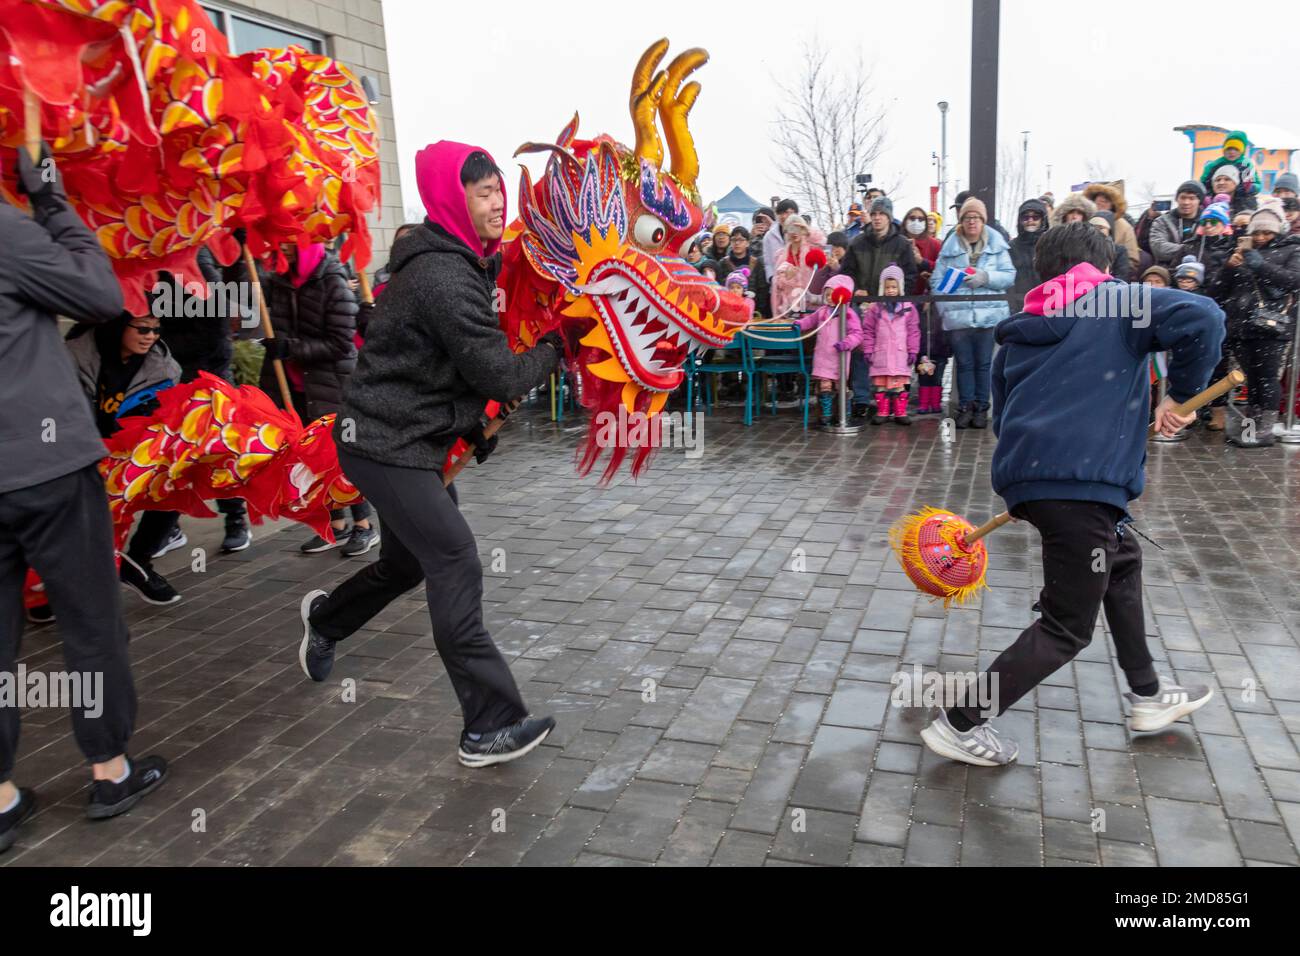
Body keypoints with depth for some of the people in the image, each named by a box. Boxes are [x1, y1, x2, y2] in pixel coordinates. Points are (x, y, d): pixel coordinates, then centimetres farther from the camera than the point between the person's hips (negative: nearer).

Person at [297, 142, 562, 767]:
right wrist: (555, 348, -6)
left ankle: (325, 619, 48)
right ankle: (491, 727, -9)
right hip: (387, 444, -10)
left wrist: (472, 423, 11)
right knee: (456, 567, -13)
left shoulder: (461, 262, 11)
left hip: (410, 438, 10)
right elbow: (498, 373, -22)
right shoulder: (442, 275, -22)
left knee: (413, 558, 21)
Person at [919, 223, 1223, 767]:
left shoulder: (1021, 331, 21)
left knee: (1122, 561, 30)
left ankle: (1148, 697, 42)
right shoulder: (1120, 303, 5)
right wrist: (1181, 394, 1)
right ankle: (961, 724, 7)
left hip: (1023, 474, 7)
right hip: (1080, 482, -7)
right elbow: (1201, 318, -12)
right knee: (1067, 628, 5)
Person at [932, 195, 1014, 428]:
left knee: (984, 364, 4)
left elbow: (1009, 276, 2)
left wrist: (986, 277, -13)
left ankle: (981, 408, 14)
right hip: (957, 316, 1)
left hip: (989, 315, 0)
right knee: (963, 364, 6)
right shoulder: (950, 246, 8)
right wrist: (944, 307, -6)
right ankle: (964, 408, 15)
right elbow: (937, 280, 5)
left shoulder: (996, 244, 6)